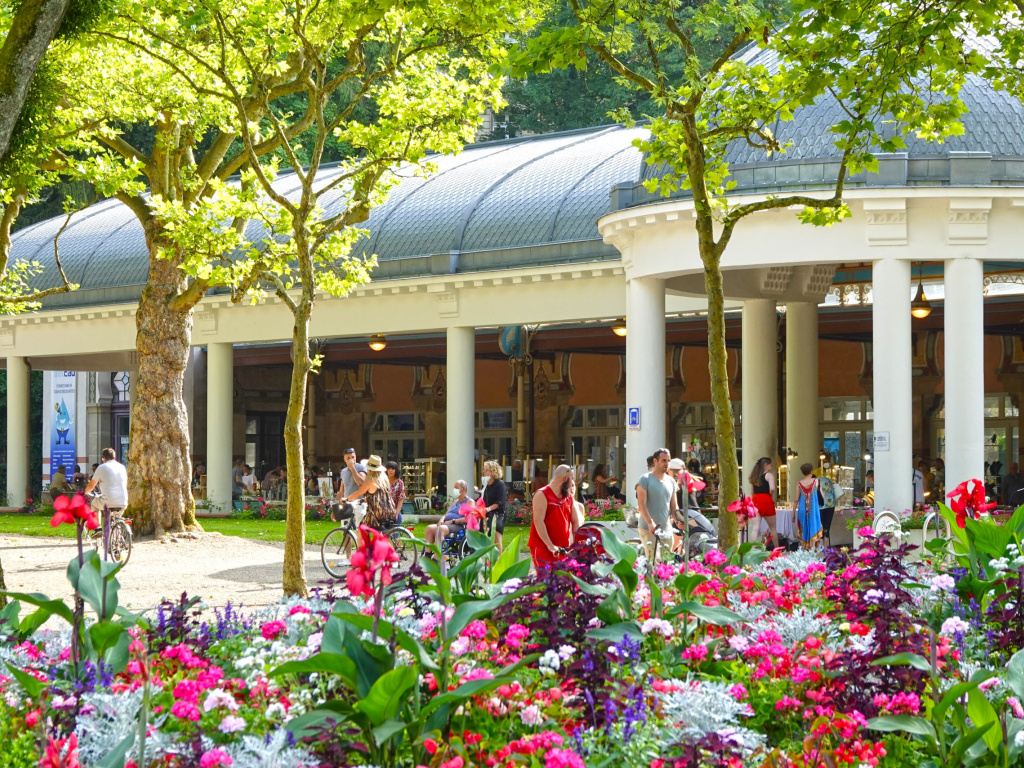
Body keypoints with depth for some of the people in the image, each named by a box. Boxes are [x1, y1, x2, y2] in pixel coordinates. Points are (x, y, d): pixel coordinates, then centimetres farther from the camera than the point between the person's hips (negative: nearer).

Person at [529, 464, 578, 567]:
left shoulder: (568, 496, 16)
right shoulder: (542, 495, -6)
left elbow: (575, 521, 16)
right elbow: (538, 521, -15)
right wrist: (550, 545, -22)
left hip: (562, 549, 7)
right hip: (543, 547, -7)